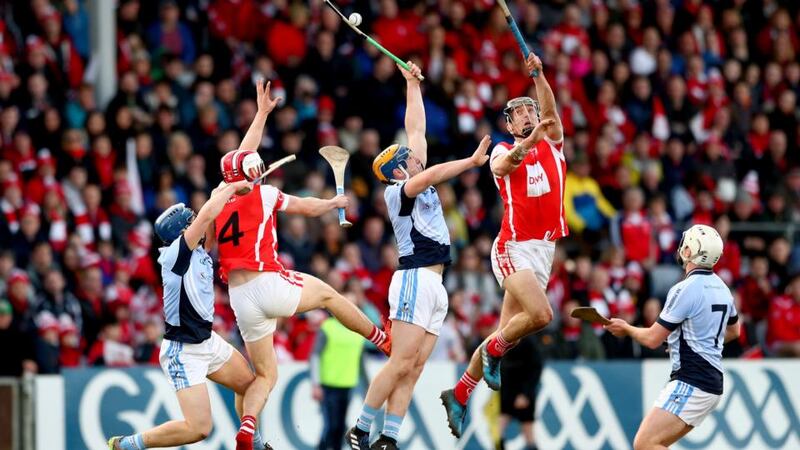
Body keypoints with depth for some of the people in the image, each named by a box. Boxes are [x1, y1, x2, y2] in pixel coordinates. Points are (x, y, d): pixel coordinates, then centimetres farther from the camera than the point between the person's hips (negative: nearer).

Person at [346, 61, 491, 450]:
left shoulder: (417, 186, 17)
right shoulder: (396, 192, -5)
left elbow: (416, 130, 24)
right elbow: (430, 175, -26)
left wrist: (413, 85, 27)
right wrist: (473, 161, -32)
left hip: (433, 284, 9)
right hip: (415, 279, -9)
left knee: (414, 369, 2)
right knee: (401, 364, -13)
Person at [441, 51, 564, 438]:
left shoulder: (552, 143, 13)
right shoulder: (502, 151, 3)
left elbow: (550, 110, -5)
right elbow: (506, 164, -21)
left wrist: (539, 75, -18)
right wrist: (530, 140, -38)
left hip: (545, 250, 5)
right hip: (515, 248, -5)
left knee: (506, 330, 6)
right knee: (540, 314, -26)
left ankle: (459, 394, 18)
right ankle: (494, 352, 0)